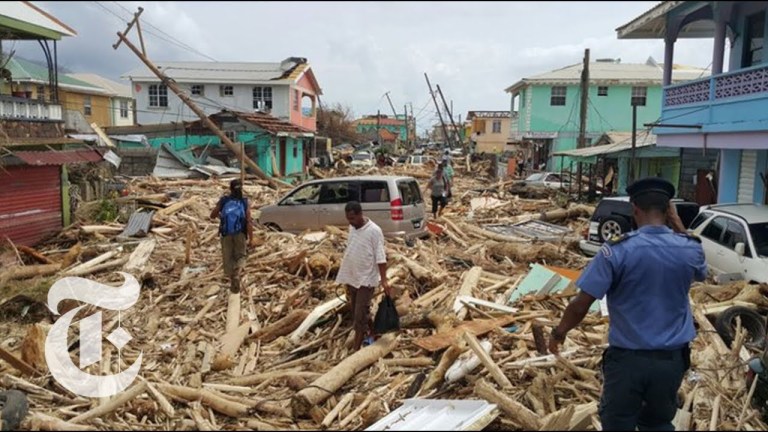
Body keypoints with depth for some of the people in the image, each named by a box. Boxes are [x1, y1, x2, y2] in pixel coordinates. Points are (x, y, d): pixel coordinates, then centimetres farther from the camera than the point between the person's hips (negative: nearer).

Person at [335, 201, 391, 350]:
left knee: (360, 314, -4)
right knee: (356, 311, 16)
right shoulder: (352, 228, 5)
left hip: (365, 279, -7)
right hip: (351, 277, 7)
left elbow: (380, 257, -17)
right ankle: (368, 335, 33)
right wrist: (346, 276, 17)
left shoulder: (374, 231, -17)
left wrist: (383, 280, -21)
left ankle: (356, 347, 4)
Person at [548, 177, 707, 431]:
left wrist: (559, 332, 2)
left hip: (627, 358, -4)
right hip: (672, 359, 4)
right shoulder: (691, 249, -6)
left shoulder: (617, 250, -18)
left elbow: (580, 305, -17)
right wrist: (677, 224, 13)